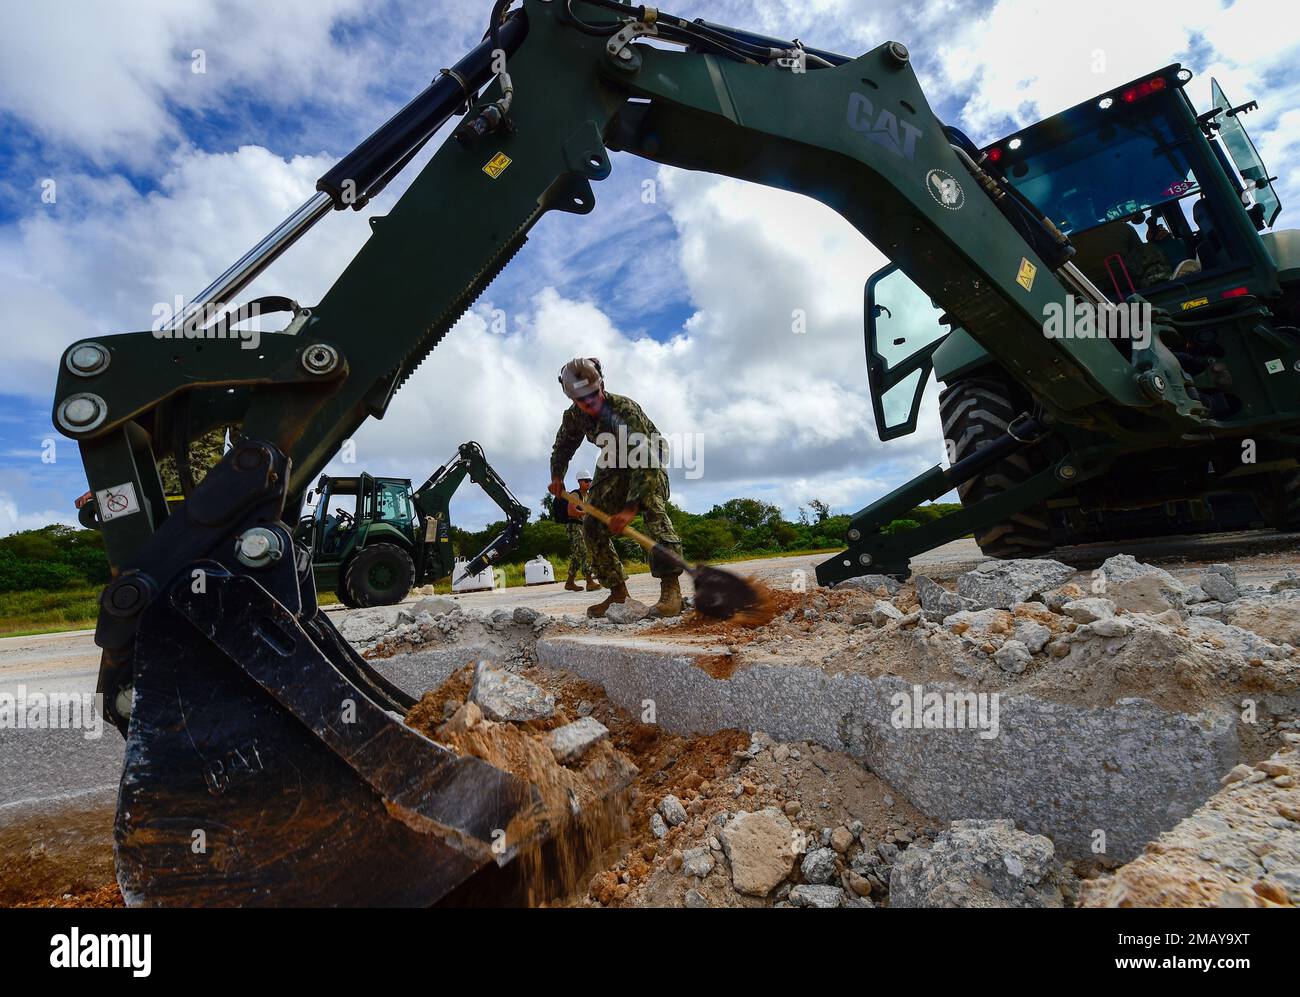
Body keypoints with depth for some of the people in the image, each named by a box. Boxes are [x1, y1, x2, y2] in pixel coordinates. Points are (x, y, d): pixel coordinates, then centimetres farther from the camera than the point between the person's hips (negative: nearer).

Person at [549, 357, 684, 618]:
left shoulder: (625, 409, -35)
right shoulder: (573, 416, -16)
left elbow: (644, 460, -43)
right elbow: (562, 446, 8)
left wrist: (630, 508, -49)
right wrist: (557, 476, -6)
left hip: (647, 461, -6)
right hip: (615, 465, 6)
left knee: (652, 508, -33)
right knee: (592, 524, -4)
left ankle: (671, 587, -39)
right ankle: (618, 592, 2)